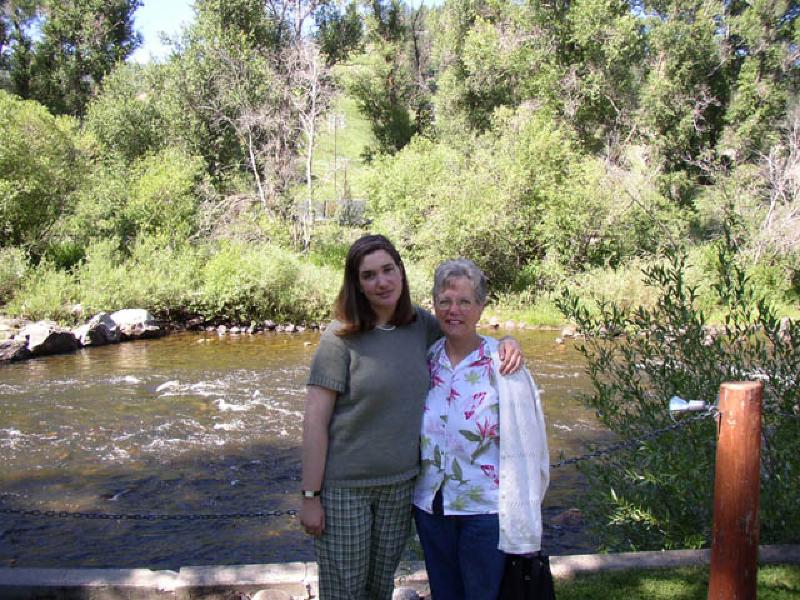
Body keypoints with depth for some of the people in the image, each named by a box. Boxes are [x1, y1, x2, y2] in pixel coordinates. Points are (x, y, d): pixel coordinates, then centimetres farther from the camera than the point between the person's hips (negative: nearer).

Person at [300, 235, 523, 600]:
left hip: (401, 484, 4)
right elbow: (314, 422, -13)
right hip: (345, 487, -4)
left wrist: (507, 344, -4)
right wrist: (310, 496, -13)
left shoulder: (421, 326, 0)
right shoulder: (341, 338, -13)